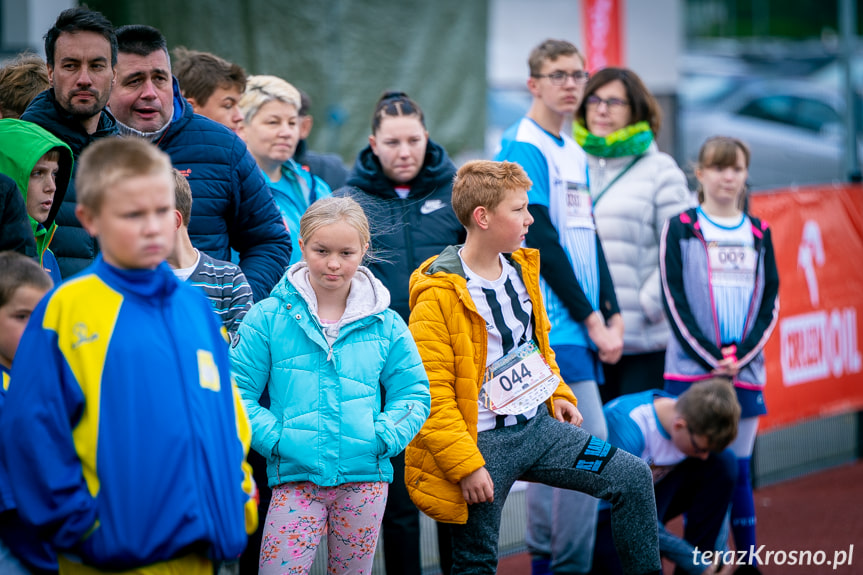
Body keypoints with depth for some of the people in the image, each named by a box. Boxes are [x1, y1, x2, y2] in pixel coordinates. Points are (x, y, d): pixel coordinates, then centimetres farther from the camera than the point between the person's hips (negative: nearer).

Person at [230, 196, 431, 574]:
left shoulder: (386, 325, 5)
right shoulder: (269, 317, 0)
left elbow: (413, 393, 10)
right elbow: (239, 390, 0)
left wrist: (384, 436, -6)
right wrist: (274, 438, -12)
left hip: (364, 477, 2)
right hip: (295, 476, -2)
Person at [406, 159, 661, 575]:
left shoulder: (520, 269, 7)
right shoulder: (438, 295, -18)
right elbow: (431, 393, -20)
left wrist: (557, 393, 16)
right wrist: (466, 466, -21)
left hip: (538, 427, 7)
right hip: (483, 442, -7)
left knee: (633, 477, -1)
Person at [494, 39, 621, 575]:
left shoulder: (575, 153, 17)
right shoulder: (524, 146, -9)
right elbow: (542, 243, -14)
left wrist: (613, 314, 11)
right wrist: (591, 320, -12)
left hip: (578, 328, 9)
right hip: (552, 324, -9)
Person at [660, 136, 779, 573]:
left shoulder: (758, 233, 11)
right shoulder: (680, 229, 2)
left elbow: (770, 303, 7)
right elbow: (674, 302, -4)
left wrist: (740, 356, -7)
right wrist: (711, 357, -12)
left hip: (744, 371, 3)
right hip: (692, 369, -3)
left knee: (737, 469, 6)